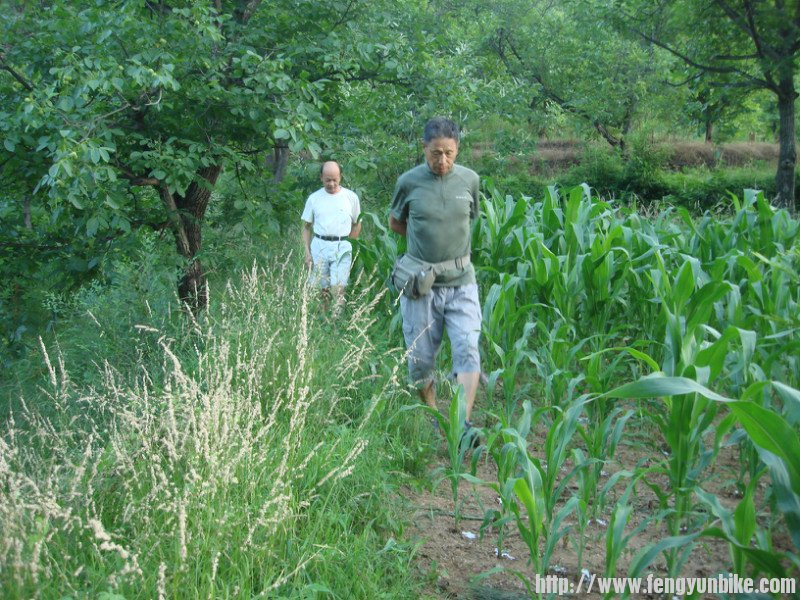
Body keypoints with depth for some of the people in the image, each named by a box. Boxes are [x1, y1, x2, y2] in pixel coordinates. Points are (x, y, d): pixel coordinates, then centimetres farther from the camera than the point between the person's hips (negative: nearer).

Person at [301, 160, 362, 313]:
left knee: (338, 288, -11)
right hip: (319, 246, 2)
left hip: (342, 248, -1)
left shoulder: (351, 197, 4)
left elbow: (357, 225, 13)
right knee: (320, 289, 4)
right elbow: (306, 227, 11)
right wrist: (307, 252, 1)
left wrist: (348, 246, 6)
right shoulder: (314, 198, 6)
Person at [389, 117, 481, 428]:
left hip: (460, 282, 1)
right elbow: (395, 223, 13)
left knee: (468, 350, -15)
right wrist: (424, 239, 9)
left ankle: (462, 422, -16)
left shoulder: (469, 180, 0)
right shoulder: (409, 182, -5)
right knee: (421, 358, 7)